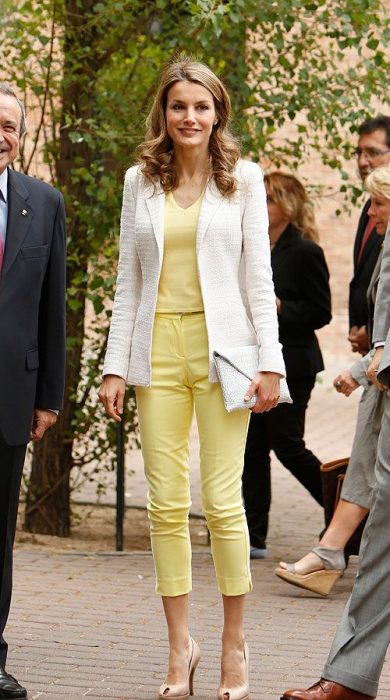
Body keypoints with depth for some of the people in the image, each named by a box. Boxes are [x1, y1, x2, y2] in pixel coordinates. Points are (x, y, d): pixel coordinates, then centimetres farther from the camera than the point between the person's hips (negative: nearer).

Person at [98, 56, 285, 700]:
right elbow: (128, 281, 10)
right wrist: (116, 365, 4)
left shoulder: (243, 179, 5)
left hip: (221, 347, -2)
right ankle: (180, 646, 11)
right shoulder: (140, 181, 10)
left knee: (222, 501, -5)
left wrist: (270, 360, -6)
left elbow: (259, 275, 3)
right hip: (158, 350, 2)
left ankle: (234, 646, 8)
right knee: (166, 505, 2)